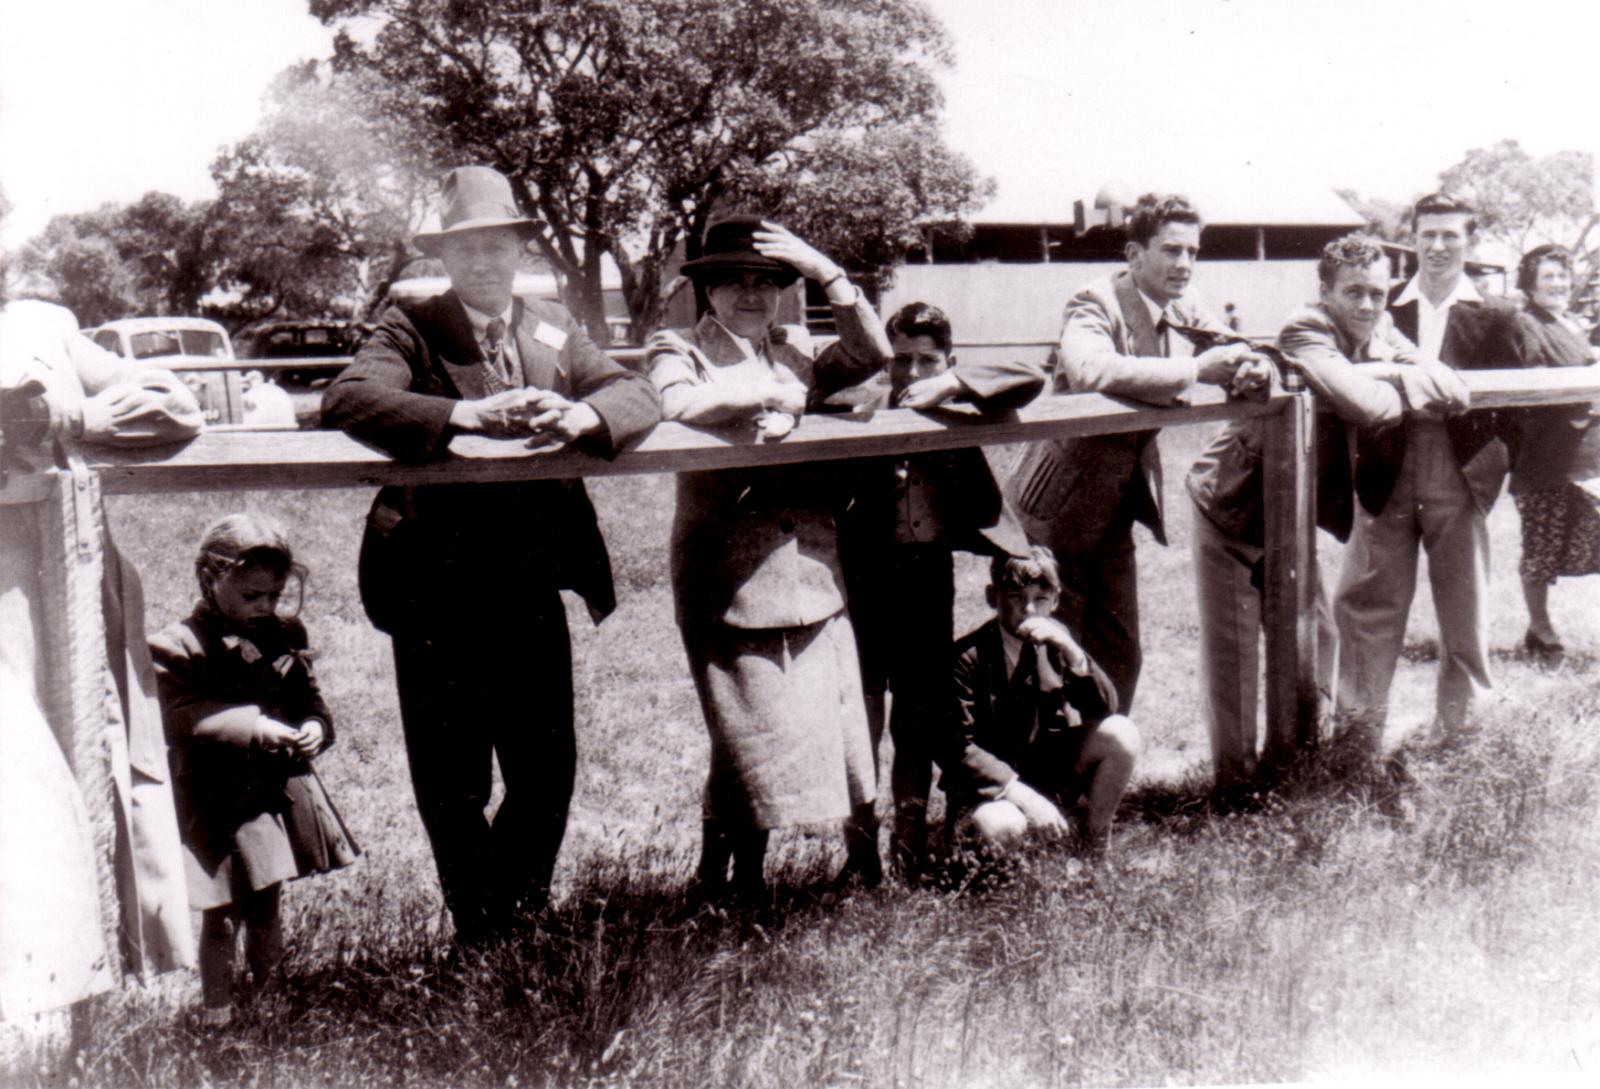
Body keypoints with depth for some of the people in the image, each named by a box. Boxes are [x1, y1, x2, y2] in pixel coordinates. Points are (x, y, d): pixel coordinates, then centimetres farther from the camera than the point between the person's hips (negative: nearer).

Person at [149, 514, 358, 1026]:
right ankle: (216, 1013, 15)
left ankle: (271, 997, 37)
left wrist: (315, 726, -10)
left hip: (279, 791, 5)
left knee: (266, 908, 20)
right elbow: (184, 716, -21)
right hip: (216, 800, -5)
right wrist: (253, 727, -31)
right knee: (222, 917, 0)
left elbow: (308, 696, 12)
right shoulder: (178, 646, -11)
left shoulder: (284, 637, 7)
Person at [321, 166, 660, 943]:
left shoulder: (554, 330, 13)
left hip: (532, 585, 4)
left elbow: (637, 395, 2)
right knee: (453, 784, 6)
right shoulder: (410, 327, 0)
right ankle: (481, 934, 25)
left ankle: (519, 909, 33)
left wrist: (580, 416, -21)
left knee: (549, 769, 9)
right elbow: (349, 398, -18)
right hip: (439, 590, -3)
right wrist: (466, 416, -30)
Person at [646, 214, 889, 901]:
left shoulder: (794, 350, 17)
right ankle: (720, 874, 13)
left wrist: (825, 271, 1)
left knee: (836, 715, 4)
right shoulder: (680, 349, 3)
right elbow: (680, 404, -19)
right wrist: (770, 393, -13)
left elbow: (872, 352, 4)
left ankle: (866, 856, 17)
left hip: (810, 567, 5)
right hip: (729, 574, -4)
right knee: (748, 730, -2)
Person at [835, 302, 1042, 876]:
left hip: (931, 566, 3)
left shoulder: (957, 408, -2)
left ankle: (910, 841, 26)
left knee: (923, 706, 12)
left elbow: (1032, 378, -12)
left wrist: (952, 385, -21)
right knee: (861, 705, -2)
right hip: (869, 567, -3)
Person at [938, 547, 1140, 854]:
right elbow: (955, 748, -20)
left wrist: (1072, 653, -27)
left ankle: (1095, 837, 3)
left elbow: (1105, 710, -9)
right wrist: (1023, 796, -28)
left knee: (1121, 734, -18)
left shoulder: (1054, 640, -1)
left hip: (1049, 769, 5)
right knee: (1001, 826, -39)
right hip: (988, 782, -5)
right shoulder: (968, 657, -17)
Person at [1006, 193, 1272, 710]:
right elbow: (1090, 370, -38)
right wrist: (1195, 369, -36)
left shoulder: (1183, 313, 4)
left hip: (1115, 513, 7)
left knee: (1119, 656, 13)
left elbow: (1240, 355, 10)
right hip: (1060, 510, -7)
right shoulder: (1096, 305, -18)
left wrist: (1253, 370, -15)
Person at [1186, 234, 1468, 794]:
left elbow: (1455, 392, -10)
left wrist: (1388, 372, -25)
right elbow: (1366, 406, -38)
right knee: (1232, 648, -1)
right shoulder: (1305, 332, -24)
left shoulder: (1382, 336, -1)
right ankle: (1235, 780, 11)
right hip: (1232, 504, -7)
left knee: (1315, 636, 13)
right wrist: (1404, 388, -18)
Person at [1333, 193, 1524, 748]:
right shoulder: (1384, 307, 6)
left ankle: (1459, 728, 25)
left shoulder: (1494, 317, 5)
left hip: (1458, 475, 0)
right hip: (1388, 475, 0)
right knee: (1369, 604, 4)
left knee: (1464, 610, 10)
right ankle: (1358, 729, 15)